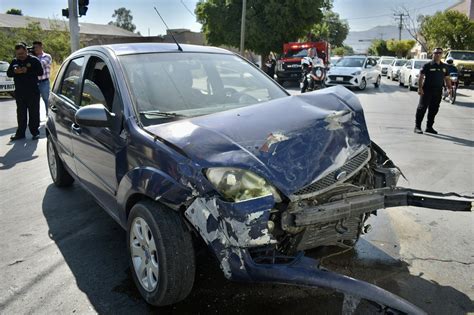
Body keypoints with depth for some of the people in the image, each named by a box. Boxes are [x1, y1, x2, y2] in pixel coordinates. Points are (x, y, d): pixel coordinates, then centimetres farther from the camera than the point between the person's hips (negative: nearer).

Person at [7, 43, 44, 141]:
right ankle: (20, 133, 16)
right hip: (19, 92, 5)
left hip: (32, 92, -5)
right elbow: (8, 73, 12)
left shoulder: (34, 60, -2)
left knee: (34, 113, 0)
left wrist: (27, 71, -20)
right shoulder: (14, 62, 12)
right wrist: (15, 71, -9)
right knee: (21, 114, 9)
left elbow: (40, 72, -11)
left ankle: (35, 132, 8)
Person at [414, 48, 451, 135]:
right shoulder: (427, 65, -3)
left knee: (434, 110, 9)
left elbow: (447, 79, 18)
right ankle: (417, 127, -3)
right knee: (422, 108, -6)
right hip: (427, 91, -5)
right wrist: (420, 88, -18)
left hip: (438, 92, 5)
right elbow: (421, 77, -8)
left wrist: (449, 88, 8)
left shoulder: (444, 67, 13)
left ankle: (429, 127, 18)